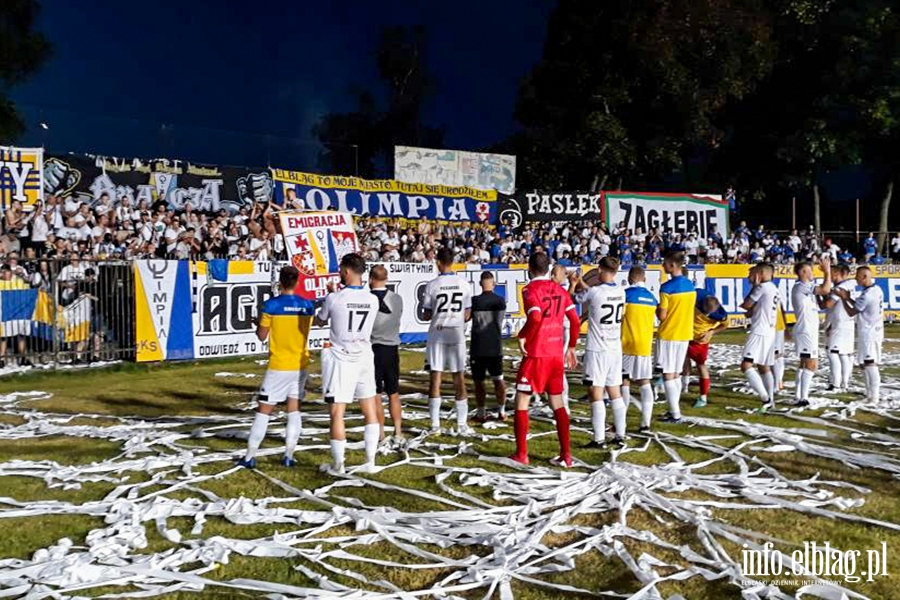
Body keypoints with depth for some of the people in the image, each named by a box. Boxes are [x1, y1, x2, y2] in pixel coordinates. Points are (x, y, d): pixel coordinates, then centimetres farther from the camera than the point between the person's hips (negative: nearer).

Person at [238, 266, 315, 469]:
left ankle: (250, 456, 7)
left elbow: (262, 336, -3)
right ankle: (289, 456, 10)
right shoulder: (307, 306, 1)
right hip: (300, 365, 3)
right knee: (294, 410, 11)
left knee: (263, 411, 4)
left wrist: (257, 323, 16)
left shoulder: (270, 305, -10)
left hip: (278, 366, -3)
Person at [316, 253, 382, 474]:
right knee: (370, 411, 13)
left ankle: (338, 465, 10)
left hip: (341, 360, -4)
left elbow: (319, 321, 6)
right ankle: (370, 461, 17)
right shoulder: (373, 300, -1)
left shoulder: (334, 298, -13)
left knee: (337, 413, 3)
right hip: (364, 359, 4)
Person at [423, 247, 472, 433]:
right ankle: (462, 423, 12)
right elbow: (467, 315, 2)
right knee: (459, 377, 9)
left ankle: (435, 423, 4)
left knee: (435, 377, 4)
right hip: (457, 333, 2)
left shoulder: (432, 285, -8)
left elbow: (427, 315, -3)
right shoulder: (464, 284, -2)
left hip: (437, 334, -2)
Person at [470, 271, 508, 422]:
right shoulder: (501, 301, 0)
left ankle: (481, 413, 9)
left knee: (479, 381, 7)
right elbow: (500, 323, 11)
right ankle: (501, 411, 15)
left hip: (478, 348, -3)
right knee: (498, 379, 14)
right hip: (495, 347, 3)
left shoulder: (474, 301, -10)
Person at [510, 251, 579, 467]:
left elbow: (535, 317, -25)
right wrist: (571, 348, 16)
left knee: (521, 402, 6)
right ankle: (566, 455, 13)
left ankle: (521, 454, 8)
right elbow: (575, 321, 7)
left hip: (535, 354, -6)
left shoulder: (530, 289, -8)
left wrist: (522, 336, -10)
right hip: (557, 354, 6)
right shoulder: (559, 290, 9)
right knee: (558, 404, 12)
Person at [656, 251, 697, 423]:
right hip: (685, 334, 7)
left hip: (669, 335, -7)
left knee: (668, 375, -1)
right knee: (676, 374, 15)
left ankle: (675, 414, -1)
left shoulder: (667, 287, -16)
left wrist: (657, 308, 4)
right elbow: (687, 309, 14)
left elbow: (662, 316, -15)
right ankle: (674, 410, 19)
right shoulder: (690, 285, 7)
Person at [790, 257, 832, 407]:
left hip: (808, 331, 11)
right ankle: (803, 398, -12)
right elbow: (825, 290, -23)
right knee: (811, 364, -11)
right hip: (806, 331, -11)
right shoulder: (801, 286, -14)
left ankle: (799, 396, 16)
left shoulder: (805, 287, 18)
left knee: (805, 364, 13)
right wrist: (827, 271, -11)